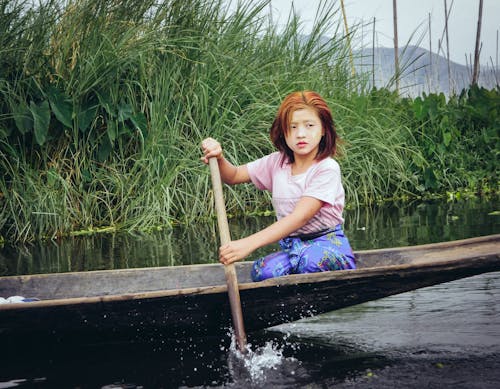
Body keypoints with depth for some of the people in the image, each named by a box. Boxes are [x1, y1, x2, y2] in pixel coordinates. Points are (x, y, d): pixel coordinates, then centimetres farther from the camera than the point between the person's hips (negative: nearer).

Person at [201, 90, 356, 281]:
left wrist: (249, 243, -34)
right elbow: (233, 176, 17)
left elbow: (300, 217, -24)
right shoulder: (277, 163, 8)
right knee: (262, 271, -29)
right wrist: (219, 158, -10)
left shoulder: (327, 169, -13)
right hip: (291, 247, 5)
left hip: (329, 245, -4)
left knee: (312, 258, -41)